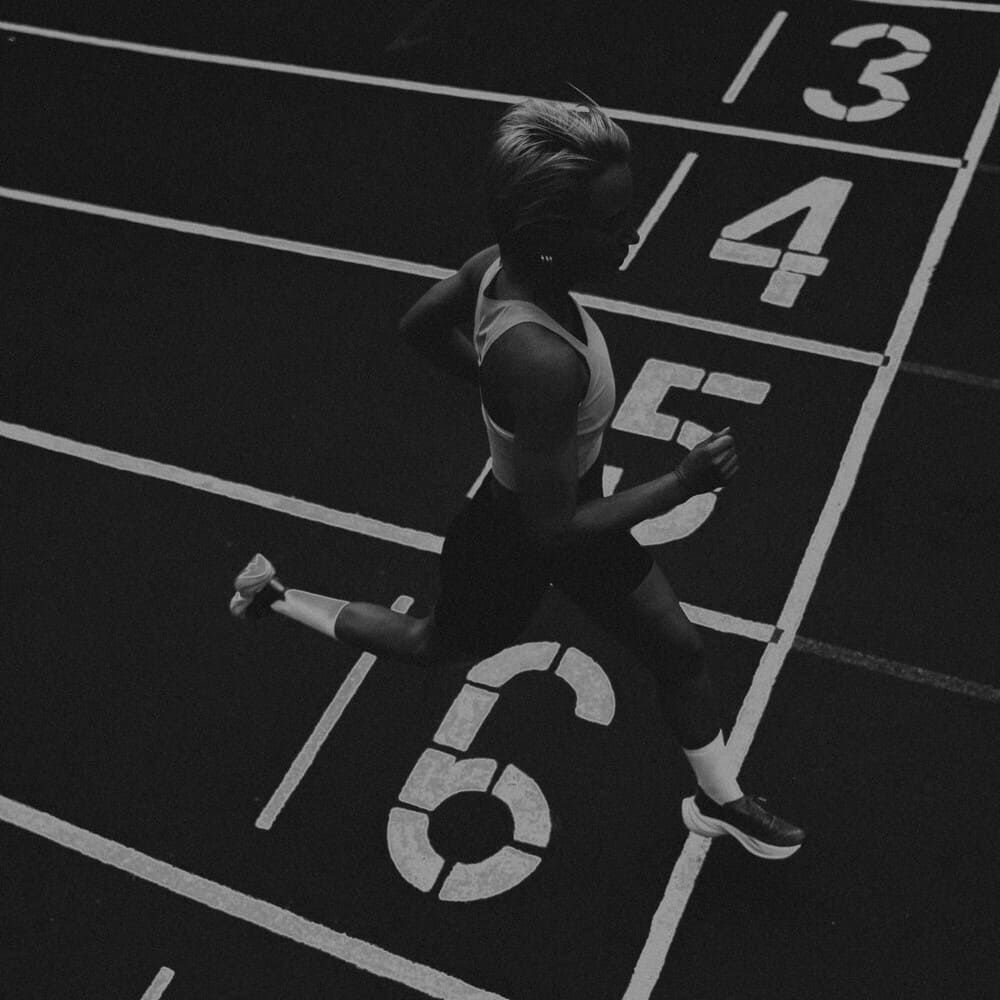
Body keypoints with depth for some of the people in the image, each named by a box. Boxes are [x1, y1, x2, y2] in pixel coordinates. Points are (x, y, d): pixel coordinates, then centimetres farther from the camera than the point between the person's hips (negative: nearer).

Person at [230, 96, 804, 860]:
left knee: (679, 648, 18)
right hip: (514, 545, -7)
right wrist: (679, 486, -27)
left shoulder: (504, 264, -19)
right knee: (440, 643, 26)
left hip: (568, 509, 7)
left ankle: (721, 801, 43)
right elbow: (554, 529, -33)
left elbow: (420, 325, 2)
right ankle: (274, 597, 44)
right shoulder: (542, 361, -43)